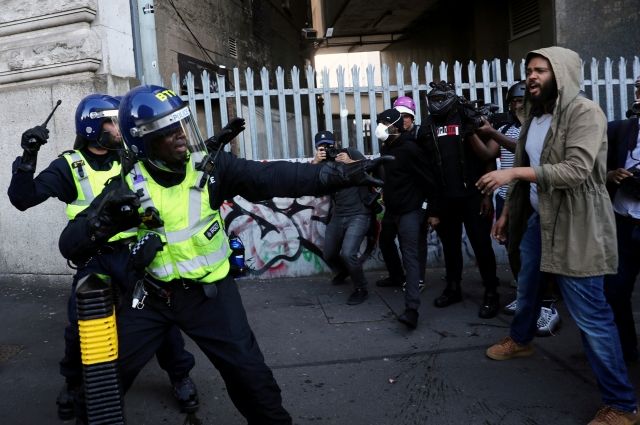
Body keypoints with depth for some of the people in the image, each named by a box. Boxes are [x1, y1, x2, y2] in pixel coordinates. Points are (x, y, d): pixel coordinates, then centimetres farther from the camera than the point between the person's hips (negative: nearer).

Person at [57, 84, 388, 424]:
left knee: (250, 374, 1)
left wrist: (340, 174, -33)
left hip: (208, 292, 0)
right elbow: (70, 245, -13)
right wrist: (104, 217, -34)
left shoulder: (210, 167, -13)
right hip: (150, 296, 1)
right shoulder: (129, 187, -12)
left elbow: (273, 177, -23)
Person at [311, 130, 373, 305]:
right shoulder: (321, 163, 6)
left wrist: (350, 162, -23)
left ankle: (361, 289, 2)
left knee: (348, 253, -21)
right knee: (329, 255, 15)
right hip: (337, 216, 5)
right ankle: (342, 272, 50)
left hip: (359, 214, -5)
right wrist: (315, 163, -25)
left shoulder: (350, 153, -2)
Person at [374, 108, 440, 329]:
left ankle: (412, 309, -22)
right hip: (392, 209, 10)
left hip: (410, 210, -9)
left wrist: (433, 211, -17)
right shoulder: (386, 147, 9)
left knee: (410, 256, -15)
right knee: (385, 242, 27)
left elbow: (428, 180, -18)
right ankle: (397, 277, 53)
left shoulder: (409, 149, -18)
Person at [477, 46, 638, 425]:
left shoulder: (585, 113, -14)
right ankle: (521, 340, 51)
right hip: (537, 219, 8)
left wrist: (514, 172, -30)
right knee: (527, 288, 25)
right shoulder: (535, 117, 11)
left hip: (574, 224, -8)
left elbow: (576, 170, -26)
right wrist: (508, 211, 17)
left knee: (589, 312, -5)